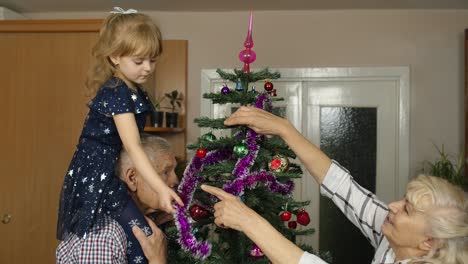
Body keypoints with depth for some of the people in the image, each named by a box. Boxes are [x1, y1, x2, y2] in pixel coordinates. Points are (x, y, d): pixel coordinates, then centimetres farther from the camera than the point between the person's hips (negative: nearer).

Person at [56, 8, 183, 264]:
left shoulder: (131, 90, 9)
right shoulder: (117, 92, -19)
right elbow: (132, 147, -27)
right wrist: (161, 188, -34)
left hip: (104, 174, 10)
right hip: (98, 176, -10)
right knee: (146, 241, -15)